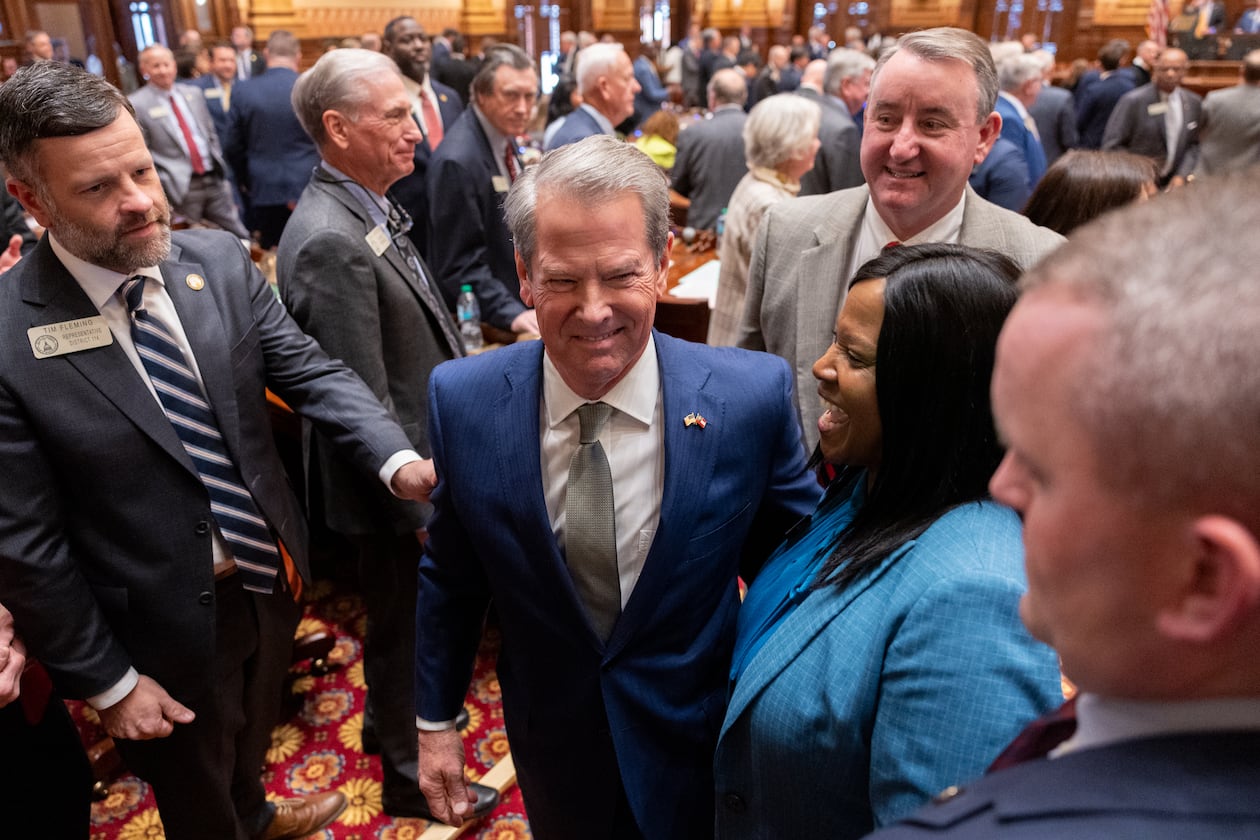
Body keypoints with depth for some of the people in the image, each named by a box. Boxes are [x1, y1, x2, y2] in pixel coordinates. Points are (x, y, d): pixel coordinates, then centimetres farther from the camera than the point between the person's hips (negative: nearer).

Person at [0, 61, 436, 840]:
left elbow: (311, 371, -9)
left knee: (253, 732, 34)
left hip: (274, 571, 5)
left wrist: (397, 459, -27)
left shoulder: (222, 260, -10)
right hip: (166, 623, -4)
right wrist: (105, 681, -11)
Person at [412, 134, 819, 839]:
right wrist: (436, 720, 5)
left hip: (704, 750, -1)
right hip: (553, 747, 2)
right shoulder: (462, 400, -17)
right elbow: (450, 575, -3)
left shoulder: (754, 396, -22)